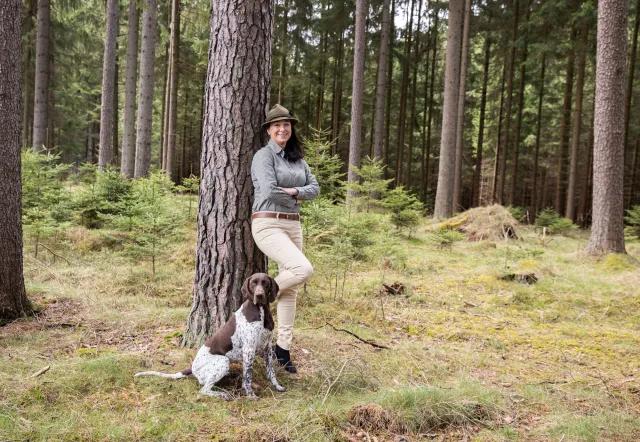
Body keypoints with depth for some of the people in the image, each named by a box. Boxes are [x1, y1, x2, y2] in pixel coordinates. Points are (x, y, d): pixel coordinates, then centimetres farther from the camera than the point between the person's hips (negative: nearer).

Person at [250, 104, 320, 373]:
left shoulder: (297, 158, 16)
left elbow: (314, 188, 8)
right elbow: (269, 191, -18)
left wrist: (293, 191, -9)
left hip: (293, 225, 7)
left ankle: (283, 347, 15)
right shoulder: (264, 156, -6)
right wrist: (295, 200, -3)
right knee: (303, 269, -25)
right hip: (268, 224, -7)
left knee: (290, 289, 6)